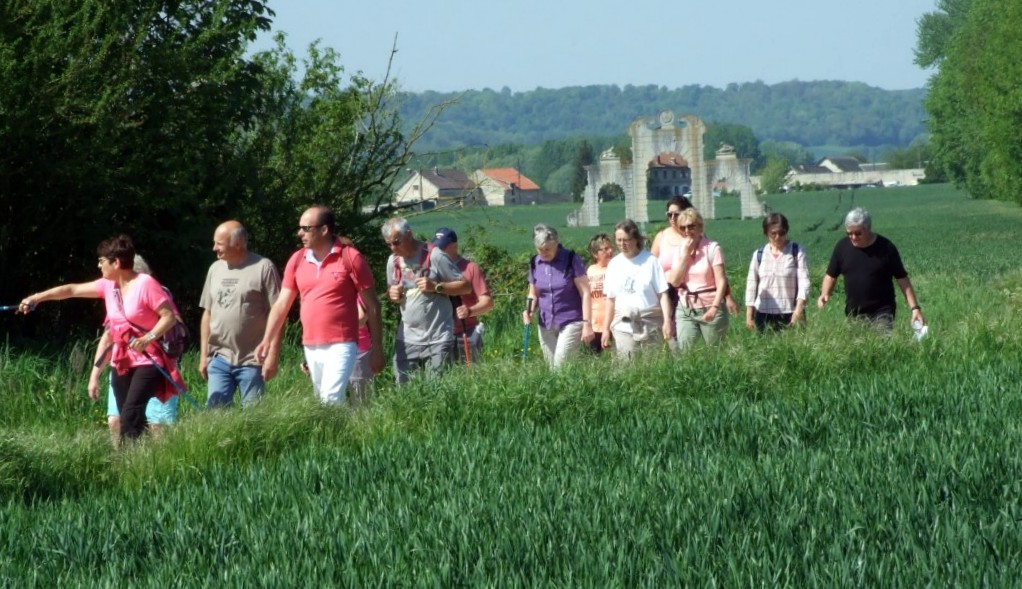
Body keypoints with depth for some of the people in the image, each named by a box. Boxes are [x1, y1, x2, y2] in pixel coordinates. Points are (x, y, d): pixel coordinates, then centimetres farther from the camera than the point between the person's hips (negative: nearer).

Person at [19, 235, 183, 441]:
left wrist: (148, 338, -27)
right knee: (128, 419, 2)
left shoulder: (146, 284, -13)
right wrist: (37, 298, 15)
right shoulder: (108, 285, 8)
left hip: (148, 361, -7)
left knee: (131, 416, -20)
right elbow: (73, 290, 15)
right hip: (122, 362, 8)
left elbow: (170, 316, -15)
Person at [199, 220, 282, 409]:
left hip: (252, 360, -5)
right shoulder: (215, 269, 13)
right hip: (219, 359, 5)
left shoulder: (263, 268, -6)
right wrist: (203, 354, 14)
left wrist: (273, 355, -12)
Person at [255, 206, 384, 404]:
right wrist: (267, 340, -2)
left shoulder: (350, 258, -5)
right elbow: (282, 304, 9)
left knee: (331, 400, -19)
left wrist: (377, 348, -3)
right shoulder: (297, 260, 8)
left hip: (341, 346, -6)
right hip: (310, 348, 6)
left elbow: (371, 306, -2)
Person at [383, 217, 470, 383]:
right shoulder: (393, 260, 8)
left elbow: (465, 286, -7)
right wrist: (392, 294, -2)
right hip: (407, 340, 5)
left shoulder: (434, 256, -9)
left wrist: (436, 287, -20)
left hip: (437, 340, -5)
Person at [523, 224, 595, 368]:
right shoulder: (535, 263, 5)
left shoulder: (571, 259, -8)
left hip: (571, 322, -5)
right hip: (546, 326, 5)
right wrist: (529, 310, -4)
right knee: (552, 367, 6)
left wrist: (587, 324, -14)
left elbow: (585, 293, -8)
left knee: (561, 365, -17)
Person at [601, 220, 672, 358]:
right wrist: (605, 328, 12)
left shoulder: (650, 261, -2)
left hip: (650, 325, -3)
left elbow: (663, 294, -2)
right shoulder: (614, 264, 9)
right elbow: (611, 299, 15)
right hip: (623, 326, 3)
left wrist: (667, 321, -12)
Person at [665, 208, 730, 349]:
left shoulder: (712, 248, -5)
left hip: (709, 309, -3)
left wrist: (715, 307, -20)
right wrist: (685, 254, -6)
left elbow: (721, 281, -9)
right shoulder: (680, 249, 8)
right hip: (685, 310, 3)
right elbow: (674, 281, -1)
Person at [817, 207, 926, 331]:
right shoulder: (842, 246, 3)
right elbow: (831, 275, 12)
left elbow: (902, 279, -2)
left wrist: (914, 308, -8)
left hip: (882, 312, -3)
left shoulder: (885, 248, -5)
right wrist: (824, 294, -8)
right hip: (853, 314, 3)